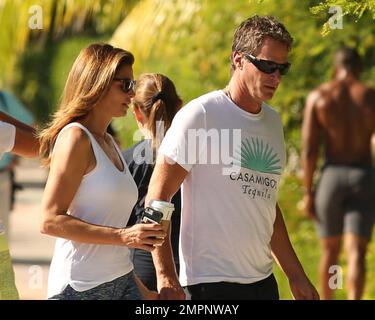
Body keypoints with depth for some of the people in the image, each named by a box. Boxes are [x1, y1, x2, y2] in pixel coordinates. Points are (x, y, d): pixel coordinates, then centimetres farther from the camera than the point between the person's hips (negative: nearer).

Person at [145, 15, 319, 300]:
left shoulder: (273, 122, 14)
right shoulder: (200, 115, -8)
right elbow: (158, 196, -10)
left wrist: (295, 274, 23)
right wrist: (165, 277, -17)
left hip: (263, 281, 7)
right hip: (210, 283, -7)